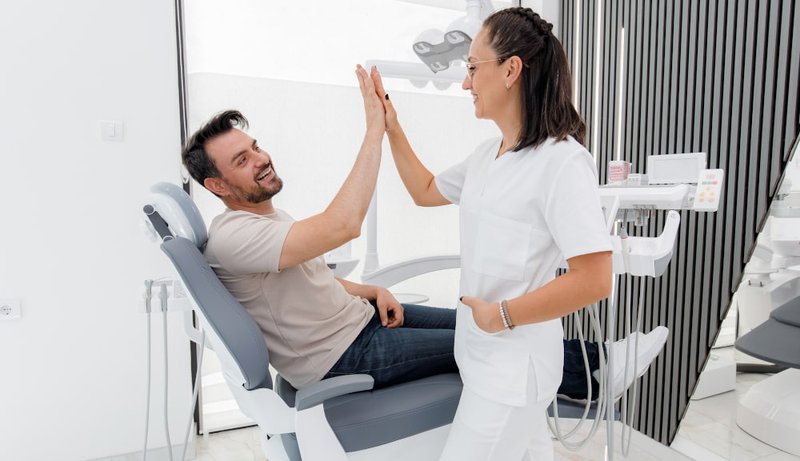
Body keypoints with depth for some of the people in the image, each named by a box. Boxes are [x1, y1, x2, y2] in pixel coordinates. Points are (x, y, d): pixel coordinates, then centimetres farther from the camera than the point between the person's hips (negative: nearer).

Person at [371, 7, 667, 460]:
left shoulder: (562, 160, -20)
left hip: (515, 361, -8)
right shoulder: (487, 154, 5)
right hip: (481, 349, 8)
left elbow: (594, 280, -24)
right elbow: (427, 192, 20)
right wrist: (392, 130, 11)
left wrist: (503, 315, -18)